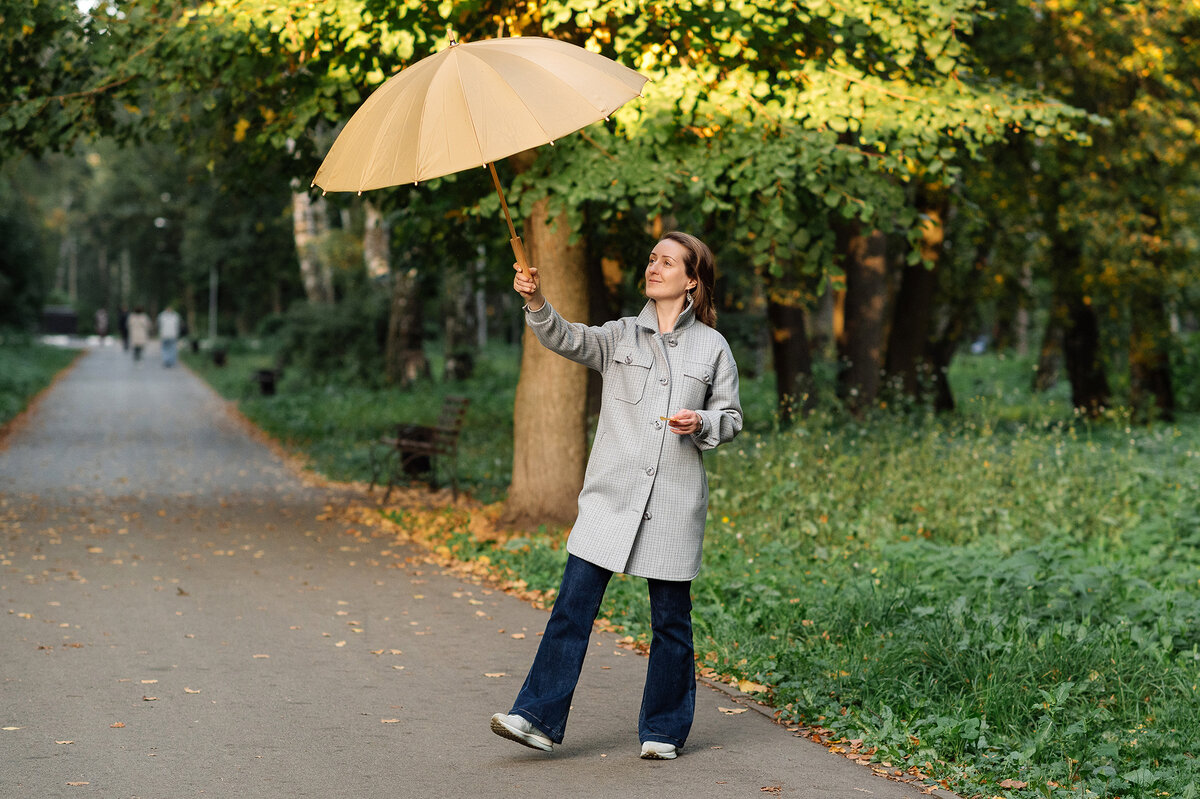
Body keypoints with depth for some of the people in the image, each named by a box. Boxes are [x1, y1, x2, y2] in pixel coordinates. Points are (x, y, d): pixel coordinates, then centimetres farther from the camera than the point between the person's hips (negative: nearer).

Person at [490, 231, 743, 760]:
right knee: (574, 602, -5)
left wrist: (701, 424, -11)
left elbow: (731, 417, 11)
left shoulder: (712, 346, 7)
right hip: (612, 494, 1)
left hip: (675, 500, -1)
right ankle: (539, 717, -1)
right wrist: (536, 304, -28)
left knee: (670, 616, 5)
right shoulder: (620, 336, 8)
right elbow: (566, 339, -9)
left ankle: (664, 730, 18)